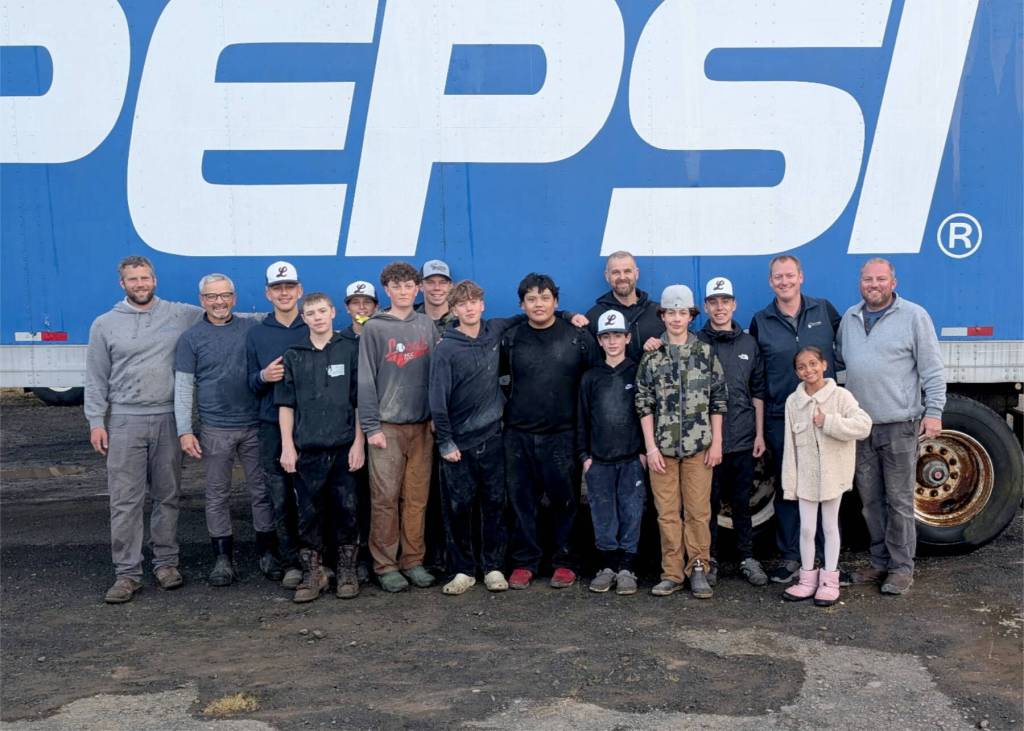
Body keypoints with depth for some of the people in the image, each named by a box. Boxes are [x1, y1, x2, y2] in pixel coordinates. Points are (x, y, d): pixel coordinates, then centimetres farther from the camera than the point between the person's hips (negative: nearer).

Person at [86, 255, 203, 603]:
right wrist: (96, 422, -1)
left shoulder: (181, 315, 3)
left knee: (167, 496, 9)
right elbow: (96, 379, 6)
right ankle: (127, 573, 5)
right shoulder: (105, 324, 5)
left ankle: (166, 562, 22)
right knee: (125, 500, -1)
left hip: (170, 419, 1)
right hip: (125, 421, -1)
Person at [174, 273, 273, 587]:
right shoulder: (191, 338, 3)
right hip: (215, 430, -1)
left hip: (255, 425, 1)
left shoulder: (253, 328, 6)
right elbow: (183, 387, 1)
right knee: (217, 495, 5)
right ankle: (223, 557, 14)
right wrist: (184, 431, -6)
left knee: (262, 490, 6)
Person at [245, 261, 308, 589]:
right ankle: (290, 562, 10)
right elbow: (251, 383, 11)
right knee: (281, 498, 1)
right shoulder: (257, 334, 11)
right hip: (273, 426, 1)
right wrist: (264, 376, -9)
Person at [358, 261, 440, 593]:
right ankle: (385, 564, 7)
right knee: (385, 498, -2)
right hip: (387, 426, -3)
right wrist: (371, 426, -8)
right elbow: (366, 380, -3)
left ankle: (413, 560, 16)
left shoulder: (427, 325, 10)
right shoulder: (373, 328, 1)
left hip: (422, 425, 3)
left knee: (417, 497, 6)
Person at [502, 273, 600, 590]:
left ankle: (564, 562, 16)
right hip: (519, 435, 2)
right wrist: (504, 410, 8)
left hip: (562, 434, -1)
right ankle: (523, 562, 16)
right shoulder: (510, 339, 6)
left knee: (565, 499, 3)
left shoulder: (578, 336, 1)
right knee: (521, 501, 5)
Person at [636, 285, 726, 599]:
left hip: (698, 445, 0)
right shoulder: (651, 355, 3)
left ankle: (698, 570, 13)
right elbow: (644, 403, 2)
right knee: (667, 513, 5)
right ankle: (671, 573, 13)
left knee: (699, 511, 2)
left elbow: (718, 399, 5)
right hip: (662, 446, 0)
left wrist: (716, 441, 0)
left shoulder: (705, 352, 4)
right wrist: (650, 446, -3)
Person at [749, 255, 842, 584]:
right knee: (786, 487, 6)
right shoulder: (761, 322, 5)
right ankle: (790, 556, 17)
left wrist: (837, 366, -1)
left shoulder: (824, 310, 5)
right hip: (781, 418, 0)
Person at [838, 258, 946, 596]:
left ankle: (901, 568, 8)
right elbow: (841, 362, 19)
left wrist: (933, 411, -10)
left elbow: (932, 369, -4)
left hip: (899, 425, -5)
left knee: (900, 500, -1)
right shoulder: (849, 318, 13)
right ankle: (880, 562, 24)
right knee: (870, 500, 12)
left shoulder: (914, 316, -3)